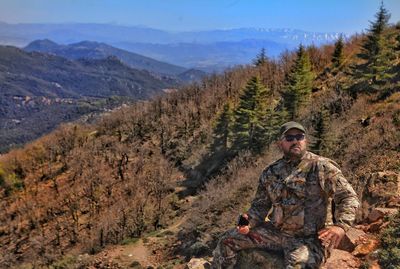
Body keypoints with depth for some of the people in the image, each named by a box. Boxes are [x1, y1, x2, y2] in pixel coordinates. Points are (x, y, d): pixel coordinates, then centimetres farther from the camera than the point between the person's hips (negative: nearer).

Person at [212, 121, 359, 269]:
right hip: (276, 232, 5)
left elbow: (348, 197, -12)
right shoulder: (271, 172, 6)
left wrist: (341, 225, -30)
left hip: (309, 239, -4)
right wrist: (248, 222, -7)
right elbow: (260, 205, 13)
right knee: (227, 240, 2)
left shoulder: (322, 166, -8)